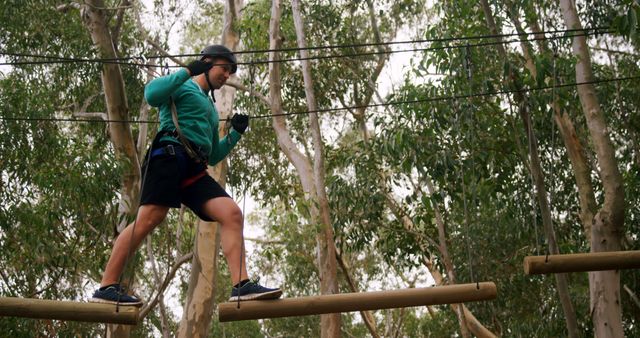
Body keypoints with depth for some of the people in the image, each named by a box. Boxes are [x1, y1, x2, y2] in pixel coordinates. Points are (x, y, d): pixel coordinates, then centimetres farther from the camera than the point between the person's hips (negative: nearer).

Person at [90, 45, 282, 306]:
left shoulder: (211, 109, 36)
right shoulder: (181, 87, 14)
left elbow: (213, 156, 35)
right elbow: (152, 94, -10)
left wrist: (236, 133, 22)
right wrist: (188, 71, -9)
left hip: (195, 171, 7)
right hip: (170, 155, -7)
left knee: (232, 213, -12)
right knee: (149, 219, -20)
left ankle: (241, 286, -21)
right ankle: (106, 288, -18)